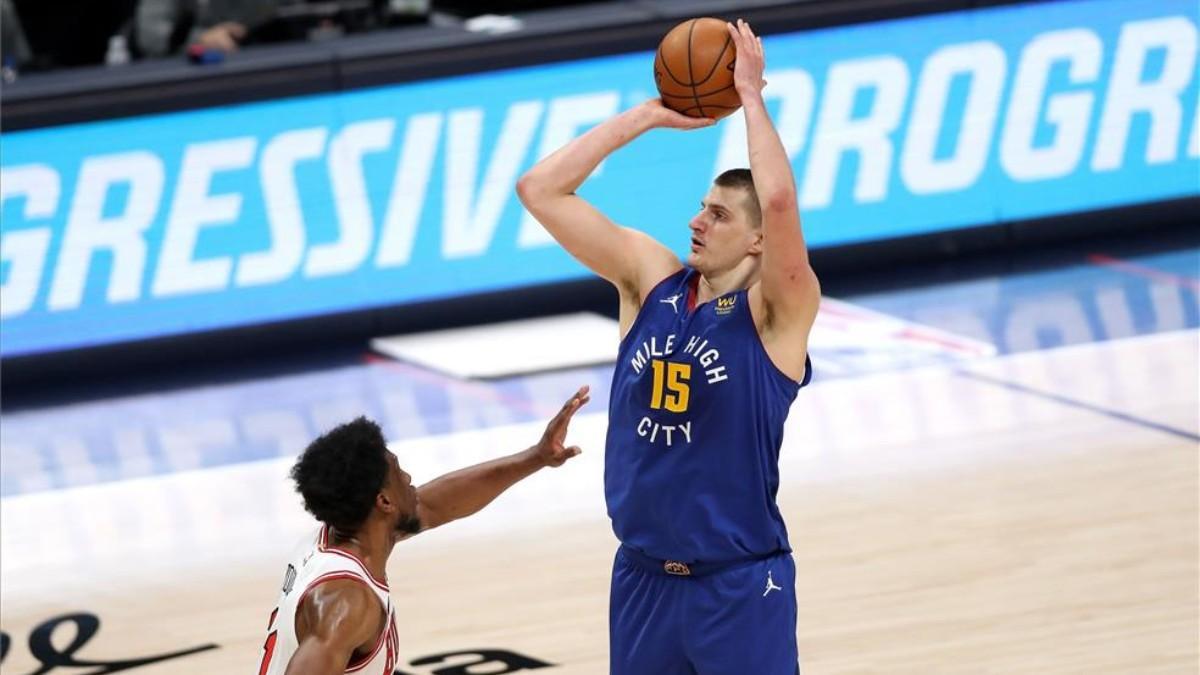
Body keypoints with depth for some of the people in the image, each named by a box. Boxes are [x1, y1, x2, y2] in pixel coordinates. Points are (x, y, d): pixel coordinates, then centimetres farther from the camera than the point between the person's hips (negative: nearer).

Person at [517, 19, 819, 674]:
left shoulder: (776, 312, -10)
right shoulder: (649, 277, 4)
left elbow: (779, 200, -30)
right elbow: (539, 190, 0)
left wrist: (750, 94, -18)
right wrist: (650, 114, -1)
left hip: (739, 587, -5)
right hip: (643, 577, 5)